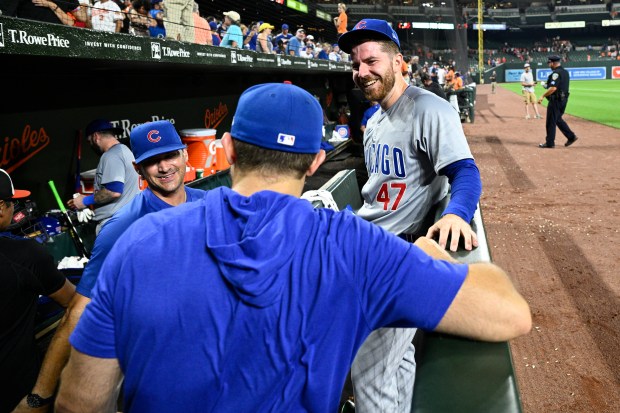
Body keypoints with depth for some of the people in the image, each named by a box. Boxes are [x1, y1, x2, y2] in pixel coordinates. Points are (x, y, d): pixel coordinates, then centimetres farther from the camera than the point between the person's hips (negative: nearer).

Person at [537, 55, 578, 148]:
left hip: (556, 100, -10)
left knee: (551, 121, -1)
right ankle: (571, 136, 16)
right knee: (558, 119, 20)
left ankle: (549, 143, 4)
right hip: (563, 99, 10)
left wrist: (542, 96, -20)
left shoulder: (556, 73, -17)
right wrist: (547, 84, 23)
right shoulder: (565, 72, 14)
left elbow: (553, 88, -26)